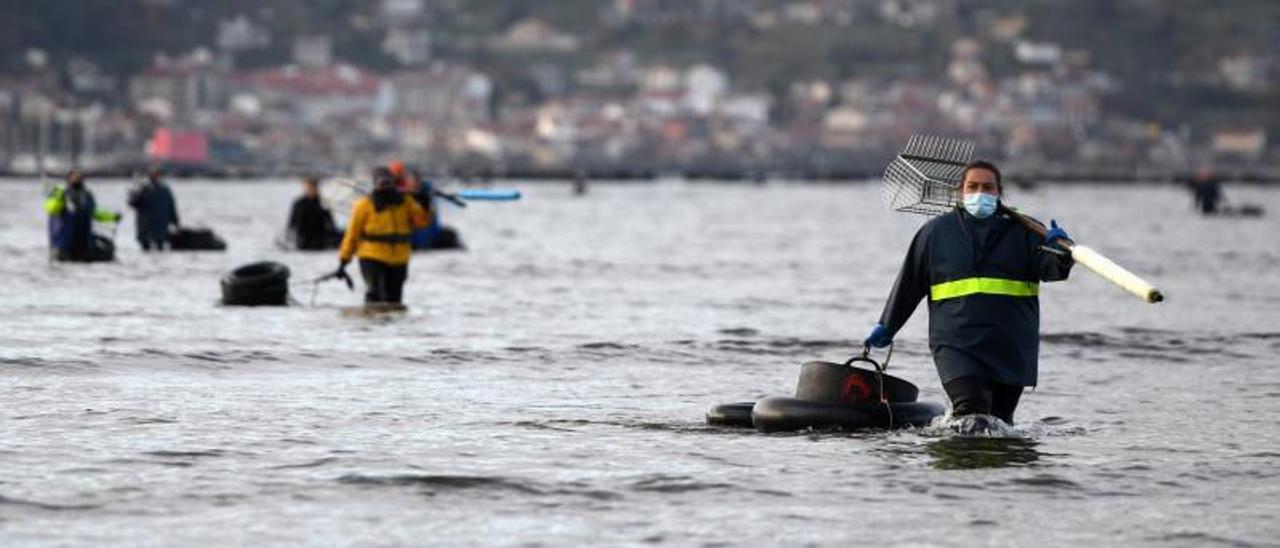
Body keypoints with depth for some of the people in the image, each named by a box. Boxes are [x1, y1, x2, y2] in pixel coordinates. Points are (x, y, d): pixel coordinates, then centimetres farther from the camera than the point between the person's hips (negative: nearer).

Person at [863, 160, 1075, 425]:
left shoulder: (1022, 231, 7)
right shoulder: (936, 232, 9)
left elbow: (1050, 269, -7)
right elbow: (909, 283, 17)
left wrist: (1060, 252, -31)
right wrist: (887, 327, 22)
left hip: (1010, 349, 1)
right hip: (955, 343, -1)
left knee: (999, 420, 6)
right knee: (971, 408, -21)